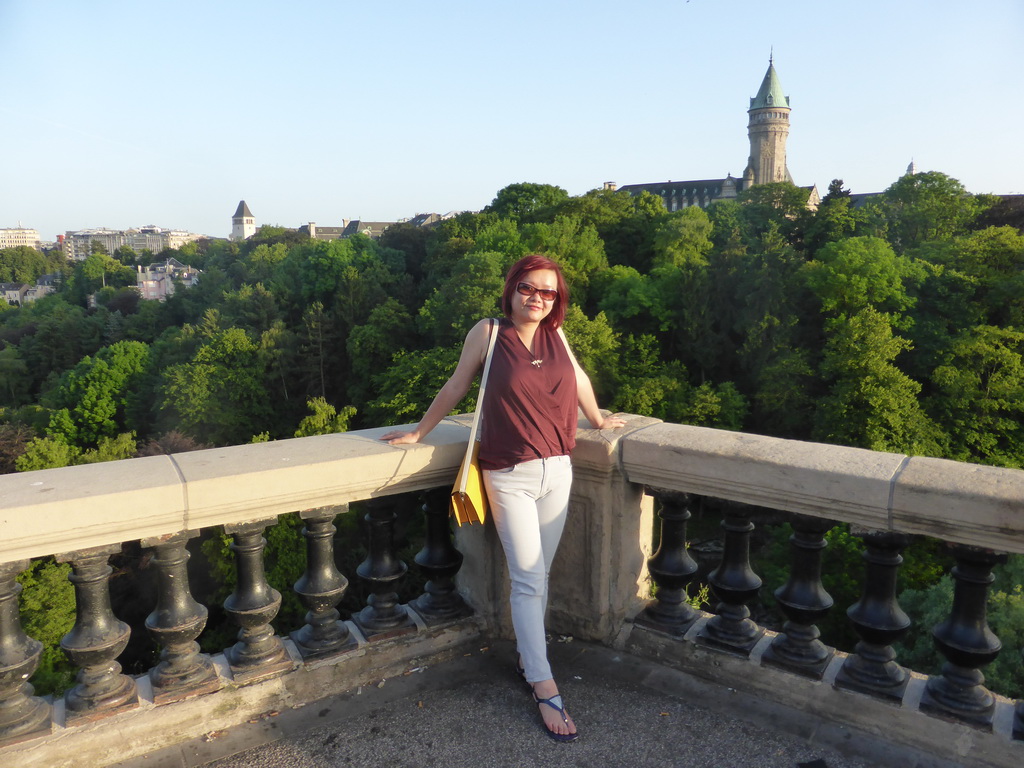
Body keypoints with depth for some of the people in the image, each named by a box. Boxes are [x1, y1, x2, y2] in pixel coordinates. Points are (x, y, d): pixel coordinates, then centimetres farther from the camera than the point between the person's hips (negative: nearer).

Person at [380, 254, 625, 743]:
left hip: (557, 471, 4)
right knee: (528, 581, -2)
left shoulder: (555, 334, 4)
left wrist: (597, 419, 34)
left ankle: (526, 656, 31)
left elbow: (578, 378, 20)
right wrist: (420, 432, 10)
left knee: (537, 577, 13)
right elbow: (456, 385, 2)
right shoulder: (489, 332, -7)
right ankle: (545, 690, 5)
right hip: (510, 477, -4)